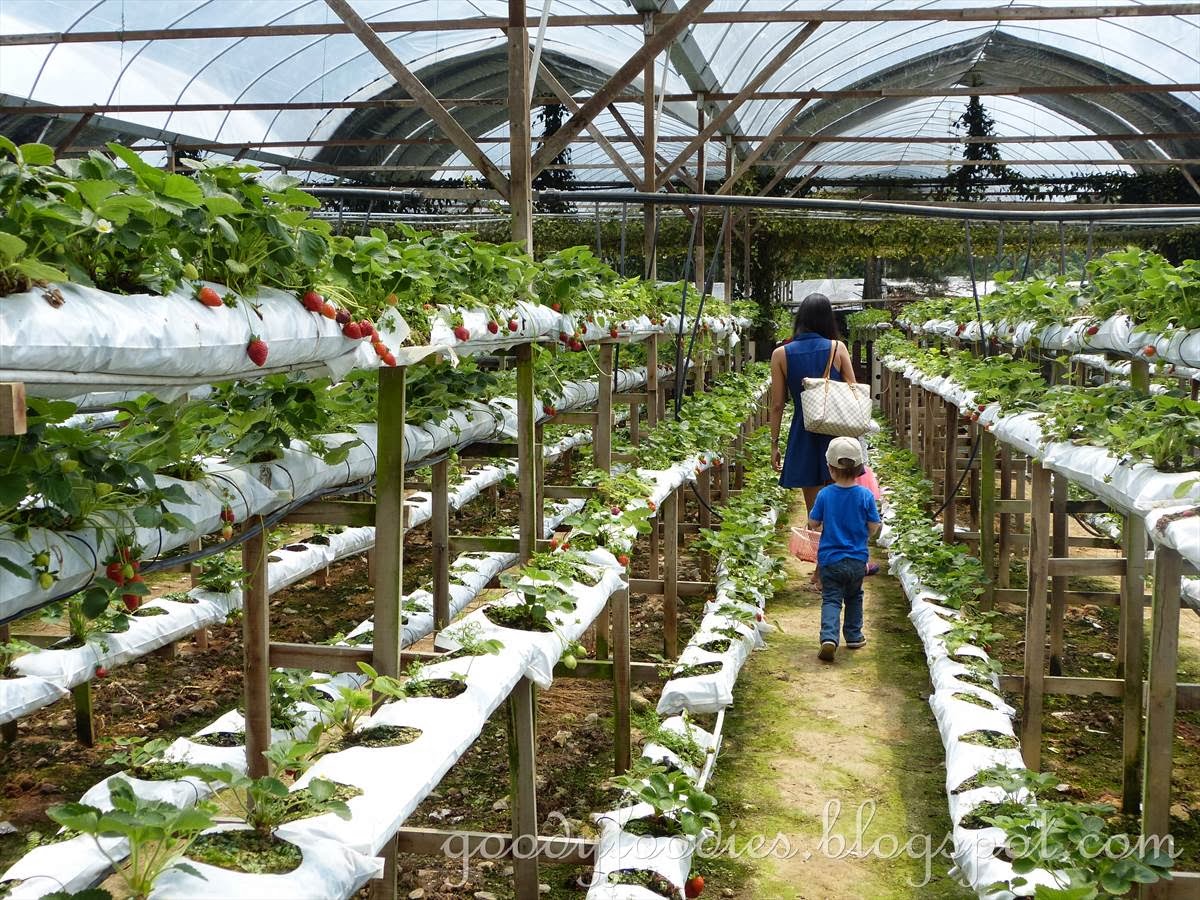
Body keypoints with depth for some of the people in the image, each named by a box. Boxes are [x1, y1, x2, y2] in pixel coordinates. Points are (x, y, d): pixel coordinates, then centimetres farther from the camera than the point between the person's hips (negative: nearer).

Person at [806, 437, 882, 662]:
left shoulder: (825, 494, -11)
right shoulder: (865, 495, -10)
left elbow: (813, 524, -3)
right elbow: (873, 528, -4)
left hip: (830, 559, -1)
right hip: (857, 559, 2)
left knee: (831, 600, 1)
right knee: (854, 597, 22)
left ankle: (829, 637, -19)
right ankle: (854, 636, 30)